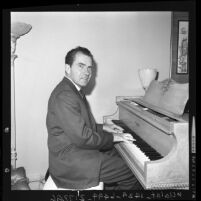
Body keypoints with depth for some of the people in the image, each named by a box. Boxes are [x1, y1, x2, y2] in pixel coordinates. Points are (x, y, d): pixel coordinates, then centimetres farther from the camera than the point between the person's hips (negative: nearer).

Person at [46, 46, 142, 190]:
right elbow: (82, 137, -26)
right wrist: (112, 137, -14)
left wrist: (103, 128, 11)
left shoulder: (73, 90, 11)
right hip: (69, 161, -11)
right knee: (133, 172, -9)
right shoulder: (64, 96, -23)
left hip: (76, 149, 11)